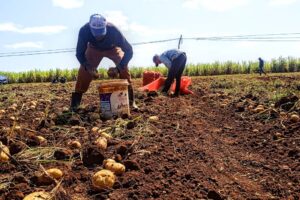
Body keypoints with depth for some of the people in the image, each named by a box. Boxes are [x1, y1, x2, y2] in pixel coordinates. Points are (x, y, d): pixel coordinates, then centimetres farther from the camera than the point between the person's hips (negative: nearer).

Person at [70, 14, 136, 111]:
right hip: (94, 49, 1)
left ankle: (130, 101, -11)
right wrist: (88, 67, -42)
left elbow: (129, 51, -36)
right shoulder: (84, 30, -36)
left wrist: (118, 68, -48)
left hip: (113, 48, -1)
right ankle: (75, 103, -4)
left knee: (124, 68, -22)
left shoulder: (113, 30, -41)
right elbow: (79, 53, -25)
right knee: (84, 71, -16)